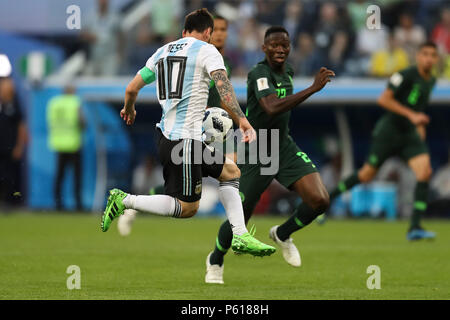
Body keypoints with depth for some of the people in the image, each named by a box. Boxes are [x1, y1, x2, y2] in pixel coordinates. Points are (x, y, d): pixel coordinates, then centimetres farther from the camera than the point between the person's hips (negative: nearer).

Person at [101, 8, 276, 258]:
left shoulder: (162, 53, 17)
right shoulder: (206, 51, -3)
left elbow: (131, 89, 19)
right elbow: (222, 84, -20)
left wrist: (128, 110, 40)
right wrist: (243, 120, -28)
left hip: (166, 134, 9)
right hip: (185, 139, -9)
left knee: (231, 172, 17)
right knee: (187, 208, -3)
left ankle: (240, 236, 10)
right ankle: (124, 200, -4)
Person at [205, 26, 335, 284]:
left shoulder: (287, 71, 4)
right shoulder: (260, 74, -22)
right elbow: (272, 108, -41)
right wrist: (313, 89, -43)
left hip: (285, 149, 6)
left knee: (320, 200, -14)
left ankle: (282, 234, 15)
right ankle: (215, 261, 34)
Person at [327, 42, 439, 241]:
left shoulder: (431, 81, 10)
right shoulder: (406, 75, -15)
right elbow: (383, 99, -18)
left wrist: (420, 124, 16)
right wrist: (411, 115, -21)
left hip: (411, 135, 6)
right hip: (390, 130, -6)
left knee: (425, 172, -15)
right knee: (367, 175, 1)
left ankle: (414, 228, -15)